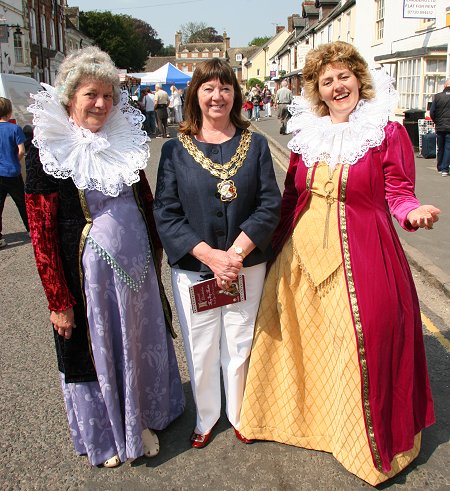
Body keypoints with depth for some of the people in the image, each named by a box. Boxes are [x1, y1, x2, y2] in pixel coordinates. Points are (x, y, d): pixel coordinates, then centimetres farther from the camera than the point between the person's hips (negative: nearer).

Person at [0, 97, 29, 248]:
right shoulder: (15, 129, -10)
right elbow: (21, 151, -13)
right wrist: (15, 161, 5)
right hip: (12, 173, -2)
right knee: (22, 203, 13)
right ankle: (31, 228, 26)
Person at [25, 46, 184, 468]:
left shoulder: (124, 139, 3)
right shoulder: (47, 152, -12)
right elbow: (41, 233, -12)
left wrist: (154, 257, 13)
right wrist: (59, 301, -12)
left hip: (137, 265, 5)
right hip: (88, 270, -4)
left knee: (140, 343, 18)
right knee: (95, 349, 12)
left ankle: (141, 421, 43)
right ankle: (102, 436, 38)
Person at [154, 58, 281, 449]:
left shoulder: (255, 144, 3)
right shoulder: (175, 150, -1)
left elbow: (270, 205, -4)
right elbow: (166, 214, -7)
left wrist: (236, 253, -17)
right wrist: (211, 256, -17)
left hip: (247, 267, 1)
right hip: (192, 270, 0)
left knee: (239, 345, 13)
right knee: (200, 348, 12)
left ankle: (239, 415, 37)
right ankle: (205, 417, 37)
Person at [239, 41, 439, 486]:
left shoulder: (388, 132, -4)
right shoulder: (307, 133, 7)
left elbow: (399, 194, -4)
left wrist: (412, 212, -25)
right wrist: (277, 244, 13)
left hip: (361, 256, -4)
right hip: (302, 253, 5)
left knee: (361, 344, 2)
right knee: (299, 338, 14)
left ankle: (368, 437, 27)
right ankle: (302, 413, 40)